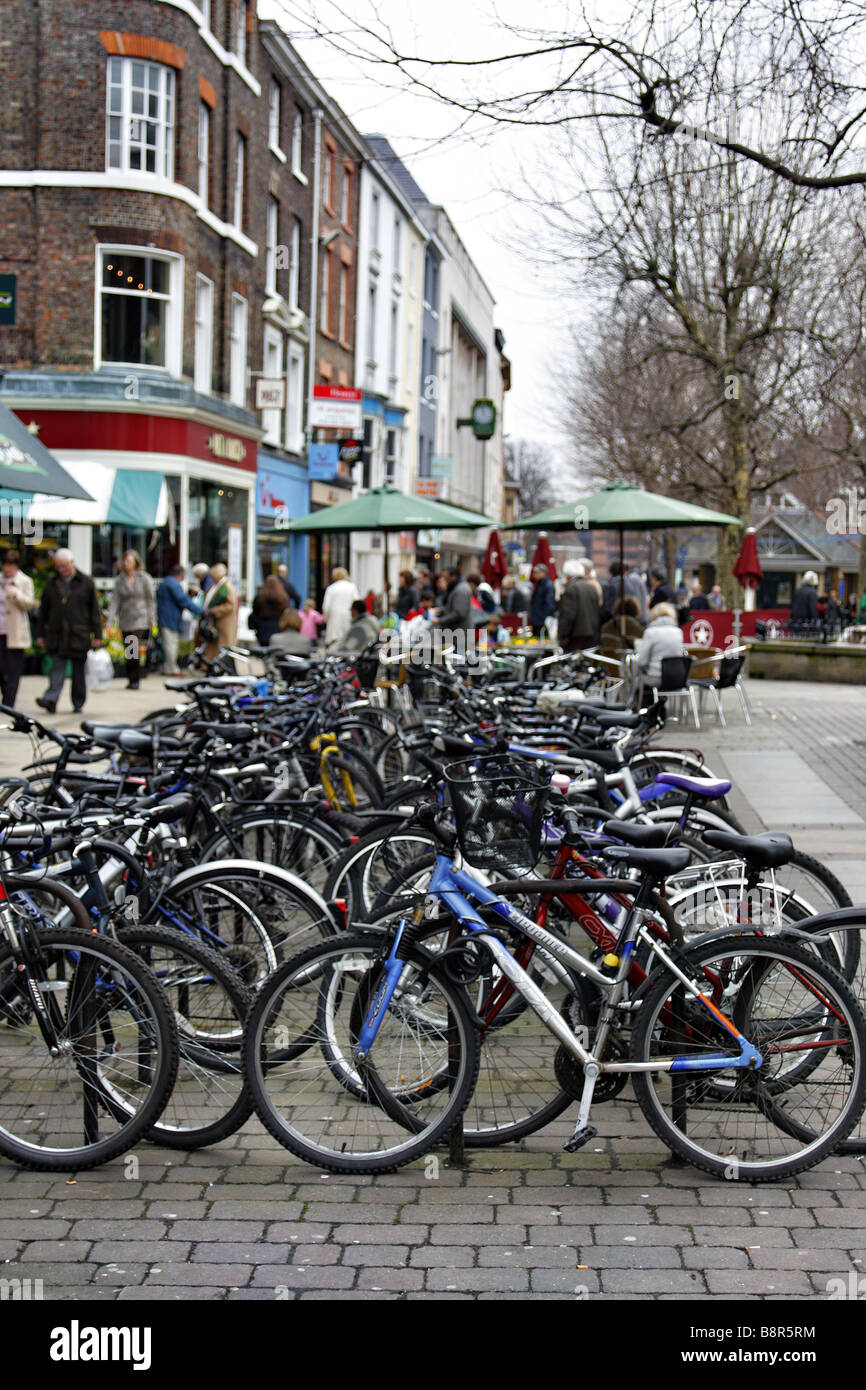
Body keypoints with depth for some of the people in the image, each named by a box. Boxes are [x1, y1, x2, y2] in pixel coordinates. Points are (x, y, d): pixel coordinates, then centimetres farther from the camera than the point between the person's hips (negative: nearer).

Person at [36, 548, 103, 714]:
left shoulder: (86, 582, 4)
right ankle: (51, 699, -16)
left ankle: (78, 703, 13)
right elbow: (43, 611, 15)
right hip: (56, 635, 2)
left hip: (79, 636, -2)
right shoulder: (51, 584, 11)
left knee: (79, 671, 4)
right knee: (57, 669, -7)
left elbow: (95, 611, 3)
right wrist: (40, 634, 11)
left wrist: (97, 635, -1)